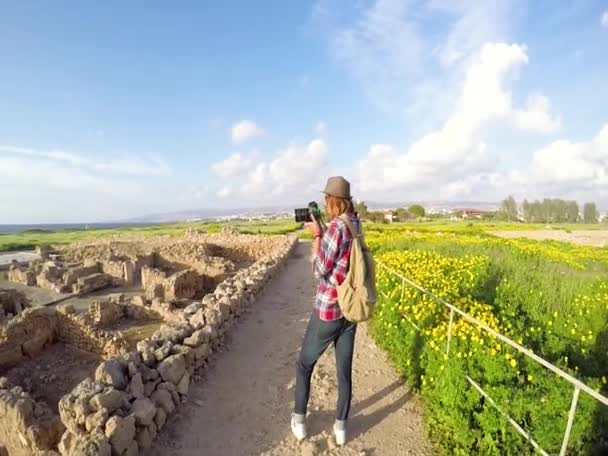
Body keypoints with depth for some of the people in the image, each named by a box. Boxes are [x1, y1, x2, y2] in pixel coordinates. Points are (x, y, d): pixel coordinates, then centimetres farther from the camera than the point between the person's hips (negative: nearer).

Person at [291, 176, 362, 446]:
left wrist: (316, 235, -10)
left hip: (328, 311, -7)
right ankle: (340, 427, 32)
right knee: (345, 370, 17)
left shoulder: (336, 227, -22)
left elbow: (320, 270, -17)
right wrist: (321, 233, 9)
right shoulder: (357, 225, 3)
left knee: (304, 364, 16)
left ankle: (299, 421, 31)